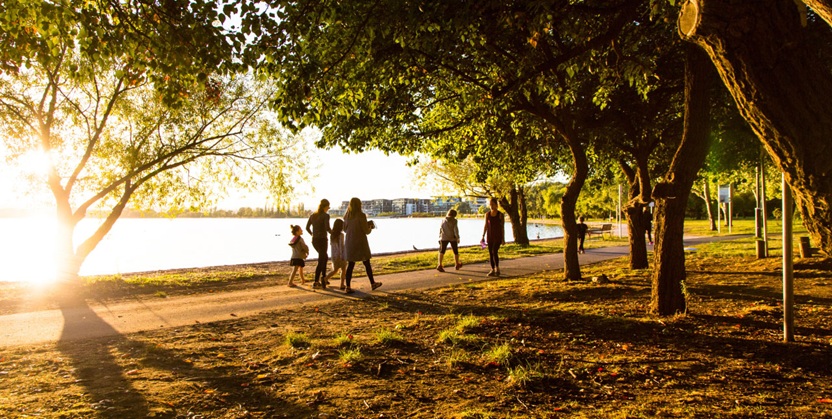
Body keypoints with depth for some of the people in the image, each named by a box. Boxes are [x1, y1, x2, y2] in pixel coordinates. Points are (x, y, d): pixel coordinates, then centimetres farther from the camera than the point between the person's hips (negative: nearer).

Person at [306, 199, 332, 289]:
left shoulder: (312, 215, 8)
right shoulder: (326, 215, -11)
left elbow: (307, 228, 12)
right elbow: (327, 228, -23)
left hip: (314, 241, 7)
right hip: (322, 240, -7)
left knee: (325, 258, 26)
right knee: (321, 262, 1)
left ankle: (323, 277, 23)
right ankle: (315, 283, -1)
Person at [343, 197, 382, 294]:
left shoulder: (347, 216, 3)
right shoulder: (361, 215, -14)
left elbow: (345, 229, 12)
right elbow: (366, 231, -11)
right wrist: (370, 227, 10)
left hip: (349, 243, 4)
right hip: (360, 243, -4)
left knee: (350, 265, 5)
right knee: (367, 264, 11)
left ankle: (348, 287, -1)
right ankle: (373, 283, 24)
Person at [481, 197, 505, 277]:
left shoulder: (500, 215, -5)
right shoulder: (487, 214, 5)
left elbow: (503, 227, -4)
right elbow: (486, 226, 8)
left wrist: (503, 239, -7)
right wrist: (483, 236, 2)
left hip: (498, 236, -4)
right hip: (489, 236, 4)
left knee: (495, 252, -16)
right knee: (490, 253, 4)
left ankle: (497, 268, 0)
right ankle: (493, 270, 12)